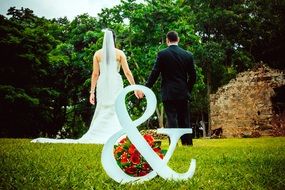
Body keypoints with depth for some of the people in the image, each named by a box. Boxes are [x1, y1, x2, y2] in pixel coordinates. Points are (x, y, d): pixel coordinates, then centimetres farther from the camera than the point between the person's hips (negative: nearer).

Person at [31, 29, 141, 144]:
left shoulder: (97, 54, 5)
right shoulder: (119, 53, 1)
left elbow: (95, 74, 2)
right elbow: (127, 72, -2)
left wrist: (92, 92, 4)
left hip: (102, 85, 2)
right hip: (116, 84, -2)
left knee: (102, 112, 9)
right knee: (116, 111, 0)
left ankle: (96, 135, 5)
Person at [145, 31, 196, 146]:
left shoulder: (162, 54, -4)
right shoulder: (188, 55, 5)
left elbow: (154, 73, -6)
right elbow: (193, 76, 7)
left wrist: (146, 89, 2)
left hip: (168, 93, -3)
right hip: (183, 93, 3)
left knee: (171, 119, -2)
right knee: (184, 119, 10)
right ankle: (188, 143, 12)